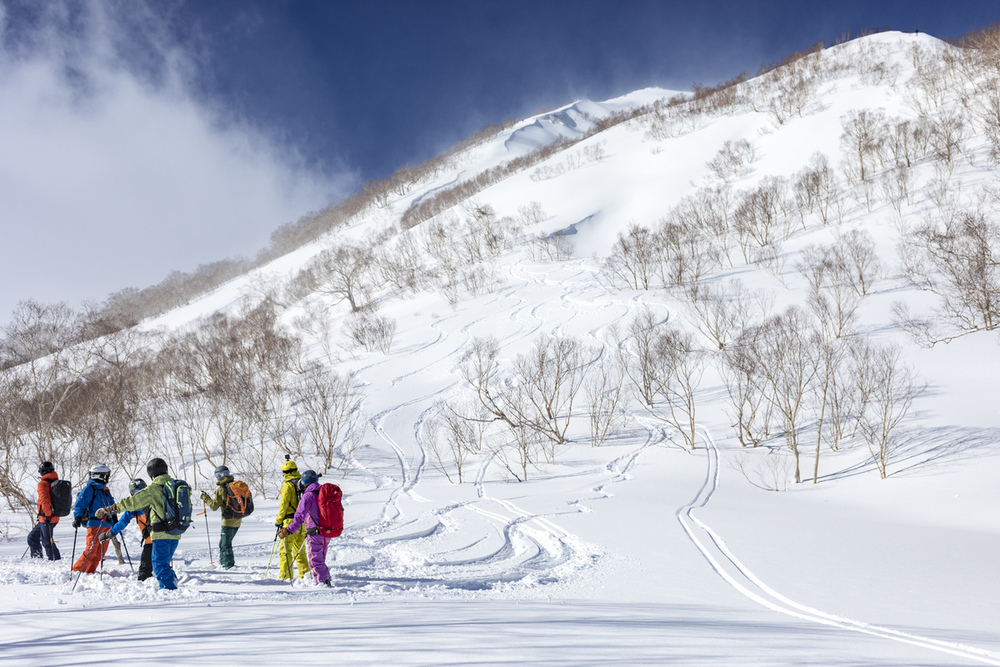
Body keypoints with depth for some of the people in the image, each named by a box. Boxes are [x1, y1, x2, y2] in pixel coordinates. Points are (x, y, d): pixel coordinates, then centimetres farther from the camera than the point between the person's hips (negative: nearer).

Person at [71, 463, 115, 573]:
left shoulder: (105, 490, 19)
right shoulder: (89, 489, -6)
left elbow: (111, 505, 29)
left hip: (106, 524, 8)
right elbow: (79, 504, -12)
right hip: (94, 523, -8)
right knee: (91, 550, -13)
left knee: (100, 551, 6)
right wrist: (77, 517, -22)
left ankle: (90, 571, 13)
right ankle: (77, 570, -5)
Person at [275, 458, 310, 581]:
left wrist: (278, 521, -3)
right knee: (300, 551, 16)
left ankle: (285, 576, -5)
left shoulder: (288, 486, -10)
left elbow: (284, 505, -12)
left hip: (291, 522, -7)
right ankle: (305, 574, 15)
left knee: (285, 551, -2)